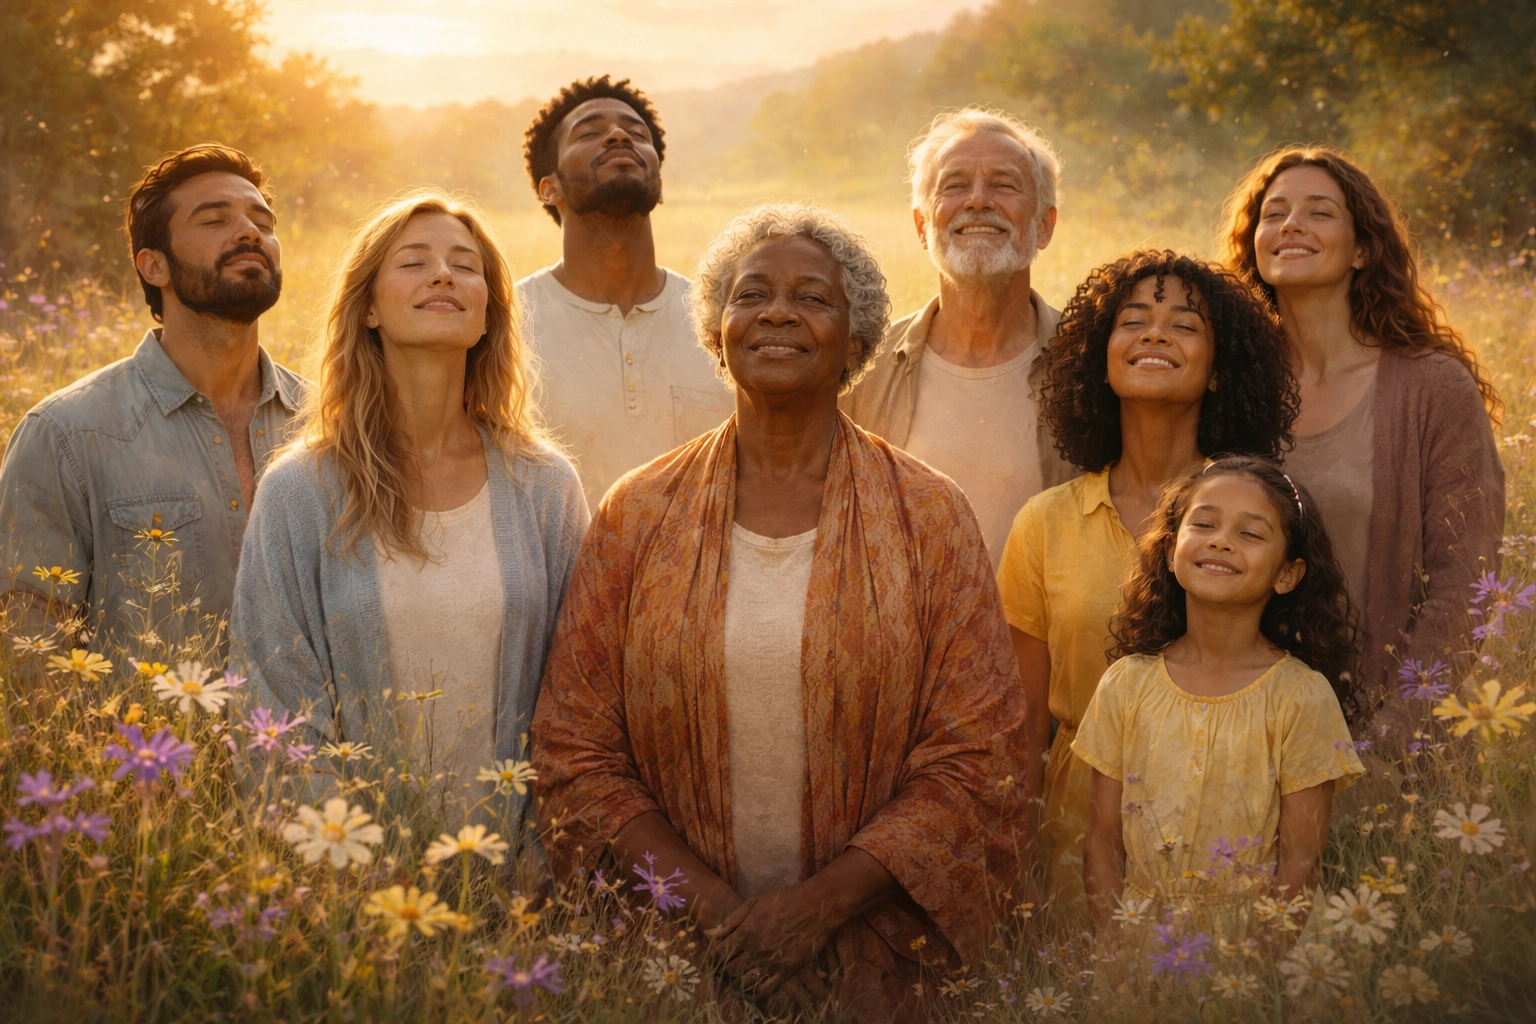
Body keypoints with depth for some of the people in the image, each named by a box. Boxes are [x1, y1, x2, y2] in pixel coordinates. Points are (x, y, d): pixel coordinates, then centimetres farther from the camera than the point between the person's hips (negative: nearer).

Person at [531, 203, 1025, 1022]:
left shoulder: (927, 517, -1)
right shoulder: (637, 517, 1)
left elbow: (972, 760, -4)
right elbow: (574, 751, 0)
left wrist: (821, 904, -14)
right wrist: (713, 905, -11)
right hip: (680, 953, 1)